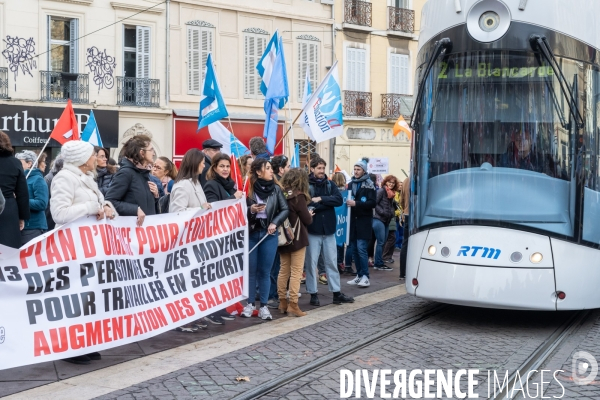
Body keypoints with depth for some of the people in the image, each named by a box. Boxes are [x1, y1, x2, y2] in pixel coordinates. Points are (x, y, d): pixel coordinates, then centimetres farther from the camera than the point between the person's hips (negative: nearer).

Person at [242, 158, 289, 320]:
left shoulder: (276, 189, 1)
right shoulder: (248, 188, -7)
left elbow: (285, 209, 3)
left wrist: (275, 223, -9)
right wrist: (251, 210, -21)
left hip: (269, 234, 1)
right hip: (251, 233, -1)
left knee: (265, 271, 5)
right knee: (251, 270, 7)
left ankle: (263, 306, 12)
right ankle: (250, 303, 18)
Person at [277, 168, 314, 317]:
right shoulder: (299, 196, -14)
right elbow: (307, 220, -11)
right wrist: (310, 215, 12)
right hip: (297, 238, -6)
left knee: (284, 270, 12)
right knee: (296, 272, -1)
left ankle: (283, 302, 18)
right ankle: (293, 305, -2)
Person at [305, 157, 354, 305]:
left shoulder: (330, 184, 7)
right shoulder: (306, 185, -8)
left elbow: (339, 200, -6)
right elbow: (304, 206, -18)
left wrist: (321, 199, -15)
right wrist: (327, 204, -14)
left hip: (329, 229, 4)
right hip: (312, 230, -4)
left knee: (332, 262, 10)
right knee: (311, 263, 3)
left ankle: (337, 293, 17)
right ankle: (313, 294, 12)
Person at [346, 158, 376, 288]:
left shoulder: (369, 185, -4)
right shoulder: (351, 184, 14)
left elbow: (372, 203, -11)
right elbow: (347, 199, 23)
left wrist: (356, 203, -20)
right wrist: (347, 202, 1)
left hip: (364, 220, -6)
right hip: (353, 220, 6)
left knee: (361, 248, -11)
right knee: (355, 248, 7)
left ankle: (365, 277, -8)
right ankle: (359, 275, 14)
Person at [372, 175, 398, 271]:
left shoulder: (391, 194, 17)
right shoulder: (381, 191, -8)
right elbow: (375, 203, -15)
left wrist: (391, 213, 6)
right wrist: (383, 212, -17)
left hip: (386, 221, 8)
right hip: (379, 220, -8)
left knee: (383, 242, 10)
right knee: (381, 242, -8)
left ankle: (379, 263, 16)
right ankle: (379, 264, -3)